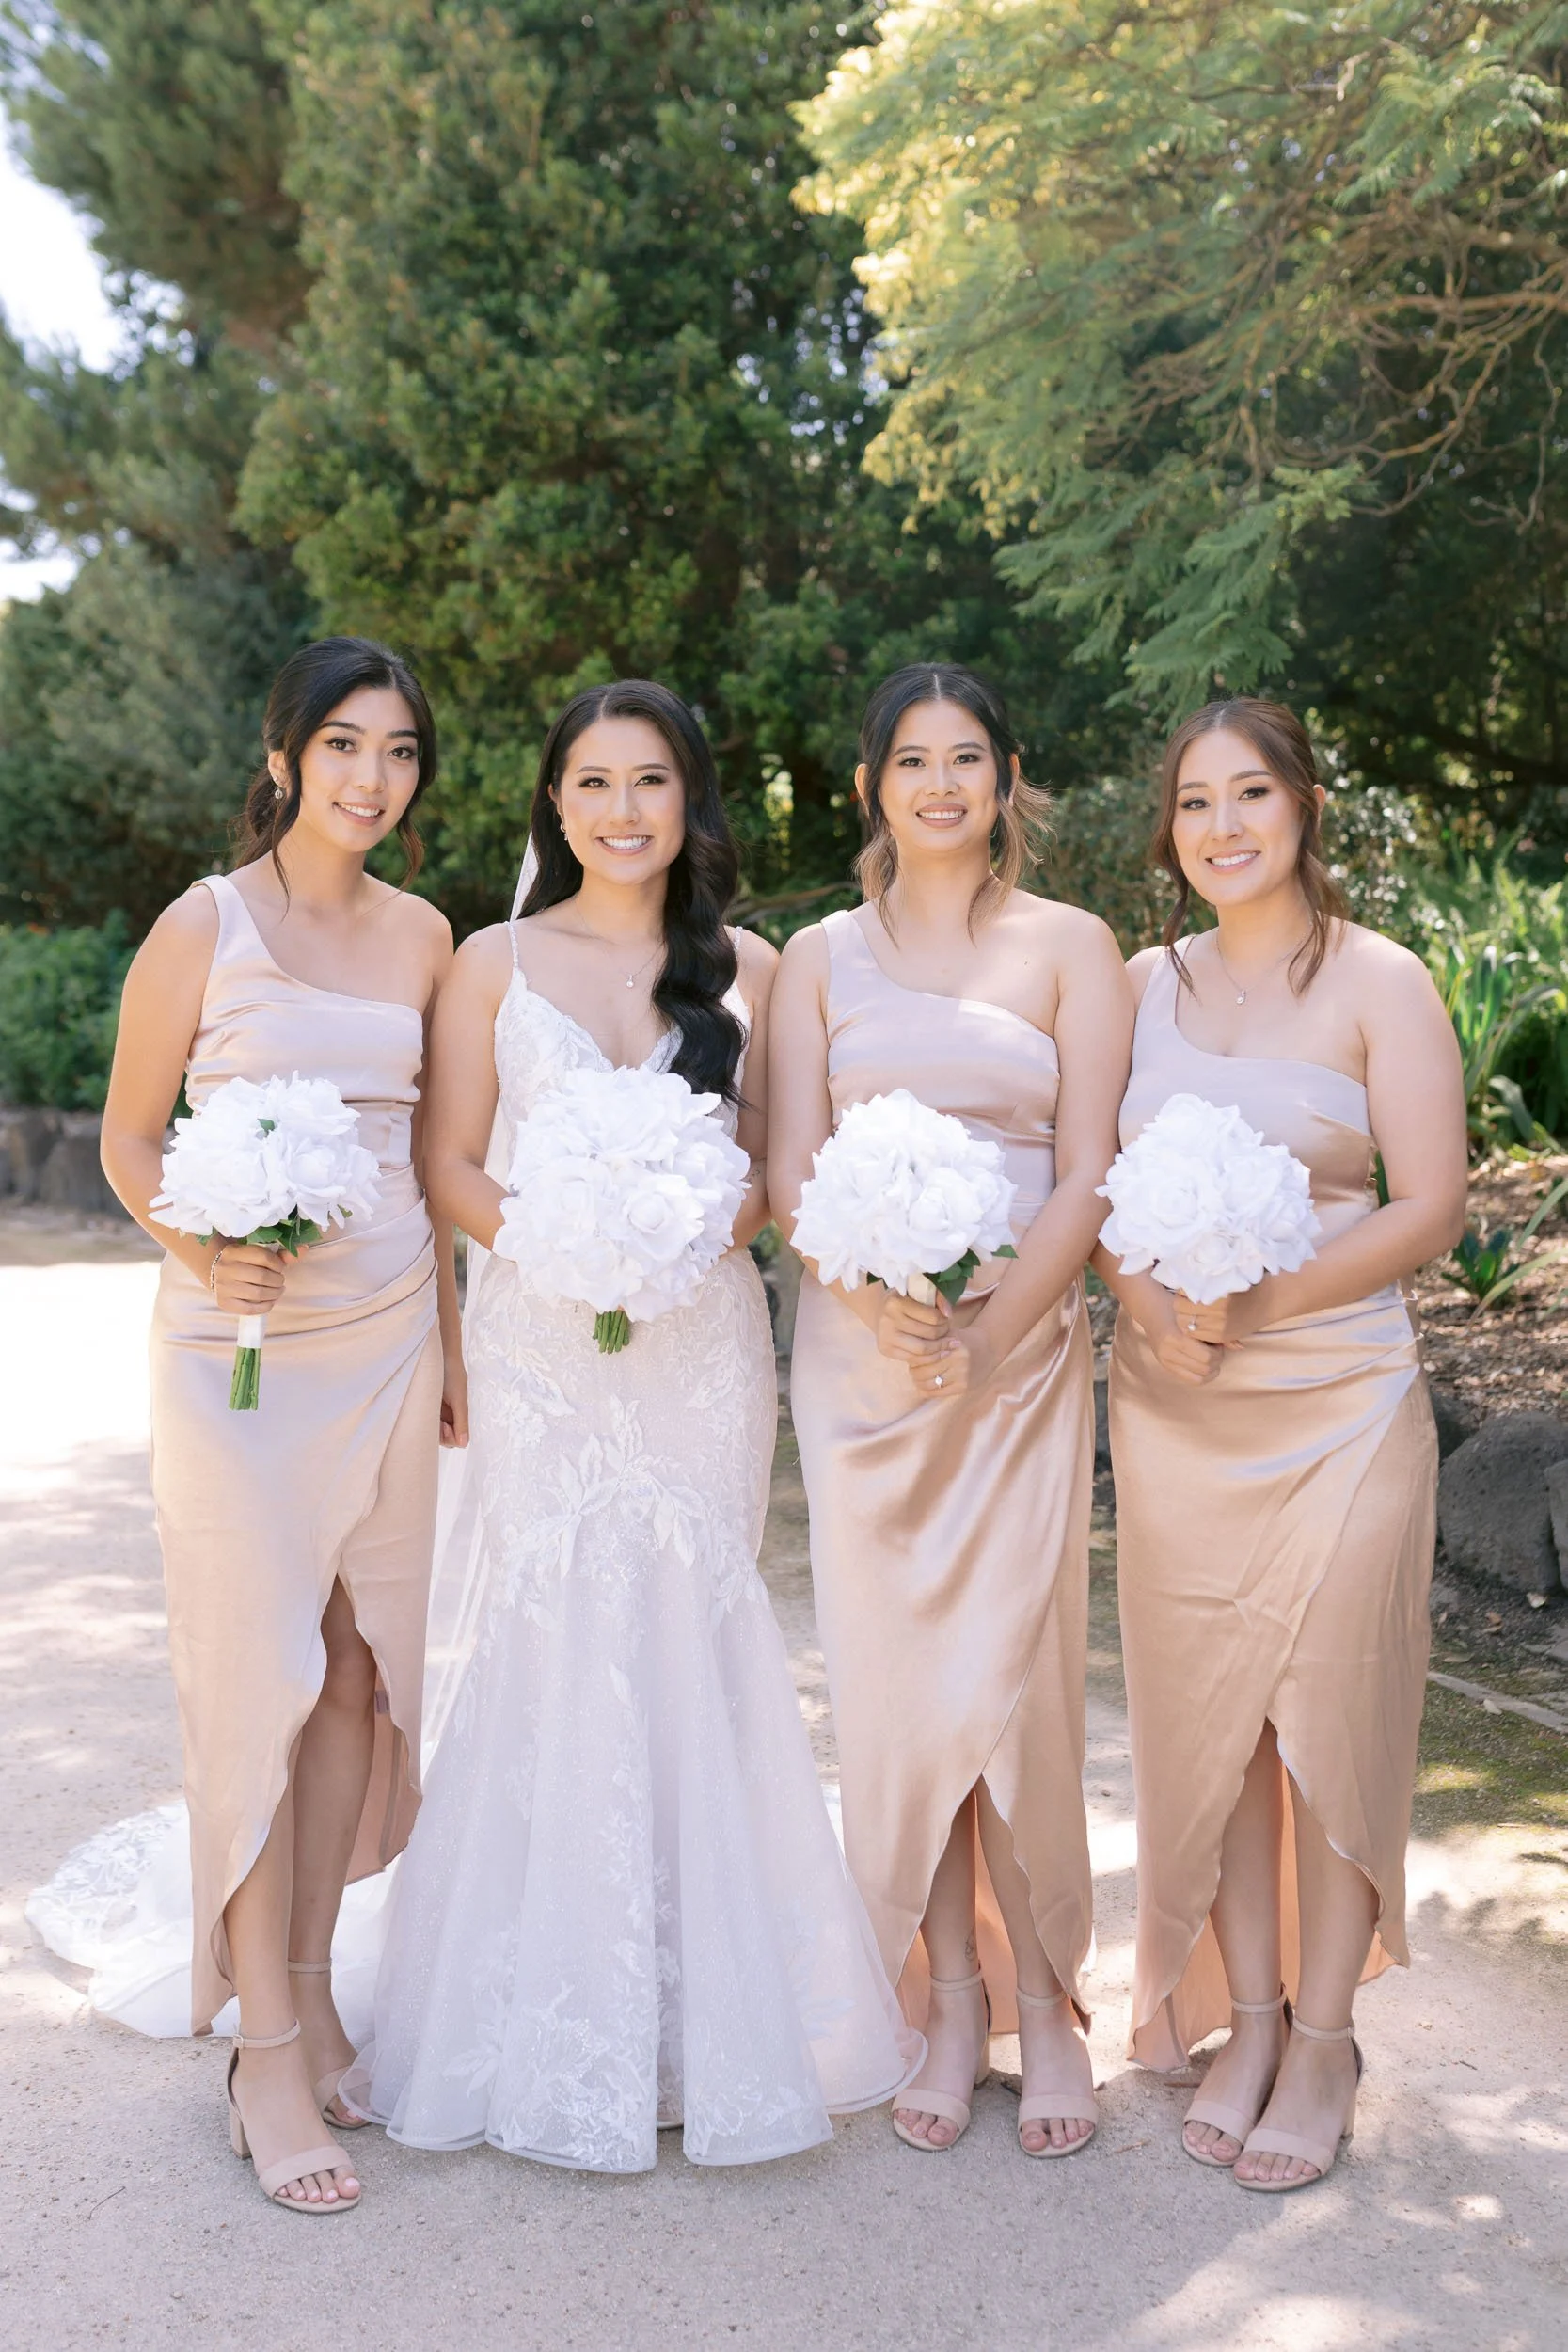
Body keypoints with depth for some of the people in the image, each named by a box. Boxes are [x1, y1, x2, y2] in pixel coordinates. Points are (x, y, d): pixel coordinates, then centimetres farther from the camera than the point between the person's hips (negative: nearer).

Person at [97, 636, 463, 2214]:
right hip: (238, 1349, -4)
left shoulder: (422, 935, 8)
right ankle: (265, 2049, 9)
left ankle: (312, 1986, 26)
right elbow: (127, 1136, 0)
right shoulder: (204, 927, -4)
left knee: (361, 1667, 9)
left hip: (389, 1344, 5)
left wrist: (452, 1342, 14)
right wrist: (200, 1247, -18)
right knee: (260, 1680, -3)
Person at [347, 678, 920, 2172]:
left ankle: (704, 2004, 17)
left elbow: (772, 1164, 9)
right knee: (557, 1640, -3)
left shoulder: (747, 969, 9)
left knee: (689, 1640, 1)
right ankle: (561, 2016, 13)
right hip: (541, 1341, -1)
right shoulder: (496, 964, 6)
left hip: (702, 1338, 1)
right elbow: (451, 1167, 4)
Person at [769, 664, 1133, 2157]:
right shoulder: (820, 957, 10)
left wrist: (987, 1339, -12)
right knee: (891, 1674, 3)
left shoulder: (1071, 946, 6)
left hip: (1023, 1347, -1)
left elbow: (1084, 1177, -1)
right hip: (856, 1351, 2)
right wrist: (880, 1303, -15)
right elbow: (790, 1168, 2)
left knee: (1013, 1673, -4)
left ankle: (1042, 1998, 14)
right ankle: (949, 2003, 16)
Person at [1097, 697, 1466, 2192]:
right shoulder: (1142, 984, 9)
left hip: (1335, 1397, -3)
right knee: (1206, 1714, 8)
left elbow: (1429, 1207, -8)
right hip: (1170, 1403, 4)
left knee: (1330, 1714, 2)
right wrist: (1147, 1302, -11)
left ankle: (1322, 2044, 19)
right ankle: (1245, 2017, 24)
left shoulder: (1378, 983, -3)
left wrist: (1260, 1303, -17)